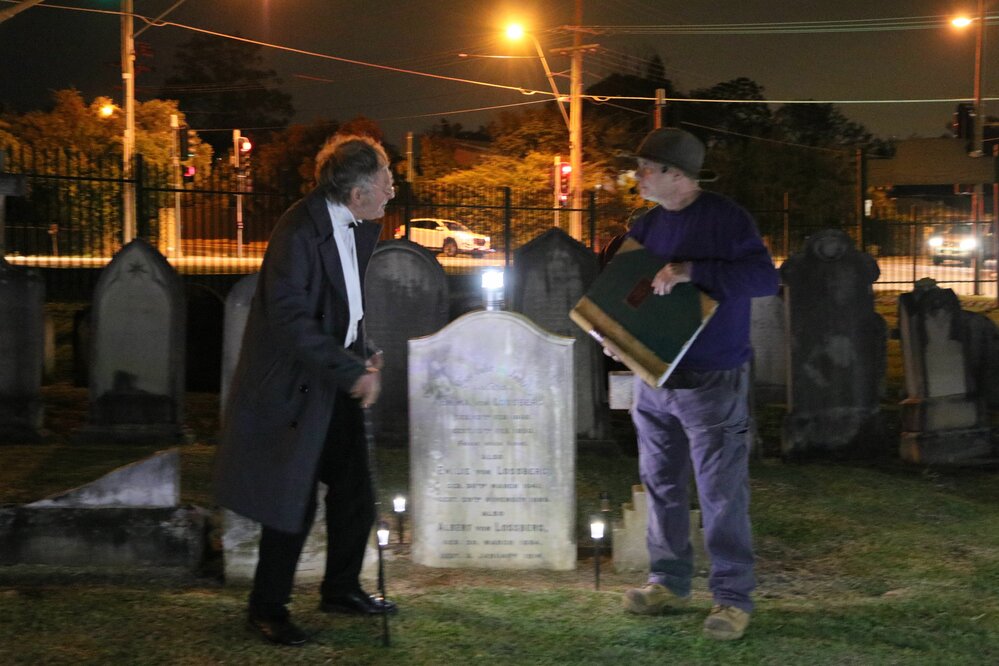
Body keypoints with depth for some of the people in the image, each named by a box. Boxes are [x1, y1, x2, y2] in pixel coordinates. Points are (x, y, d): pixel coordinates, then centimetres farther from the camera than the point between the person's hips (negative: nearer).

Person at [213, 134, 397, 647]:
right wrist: (353, 371, -26)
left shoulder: (362, 227, 4)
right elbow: (290, 320, -27)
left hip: (336, 379, 9)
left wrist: (364, 352, 4)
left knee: (354, 489, 13)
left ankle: (341, 588, 31)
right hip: (292, 383, -8)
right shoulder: (299, 232, -23)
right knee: (294, 500, -2)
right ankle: (267, 608, 15)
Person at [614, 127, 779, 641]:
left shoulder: (726, 218, -11)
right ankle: (669, 582, 26)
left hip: (713, 382, -7)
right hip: (652, 378, 7)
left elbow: (765, 278, -22)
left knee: (721, 493, -3)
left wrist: (690, 271, -29)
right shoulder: (646, 226, 9)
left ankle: (733, 597, 6)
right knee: (660, 484, 13)